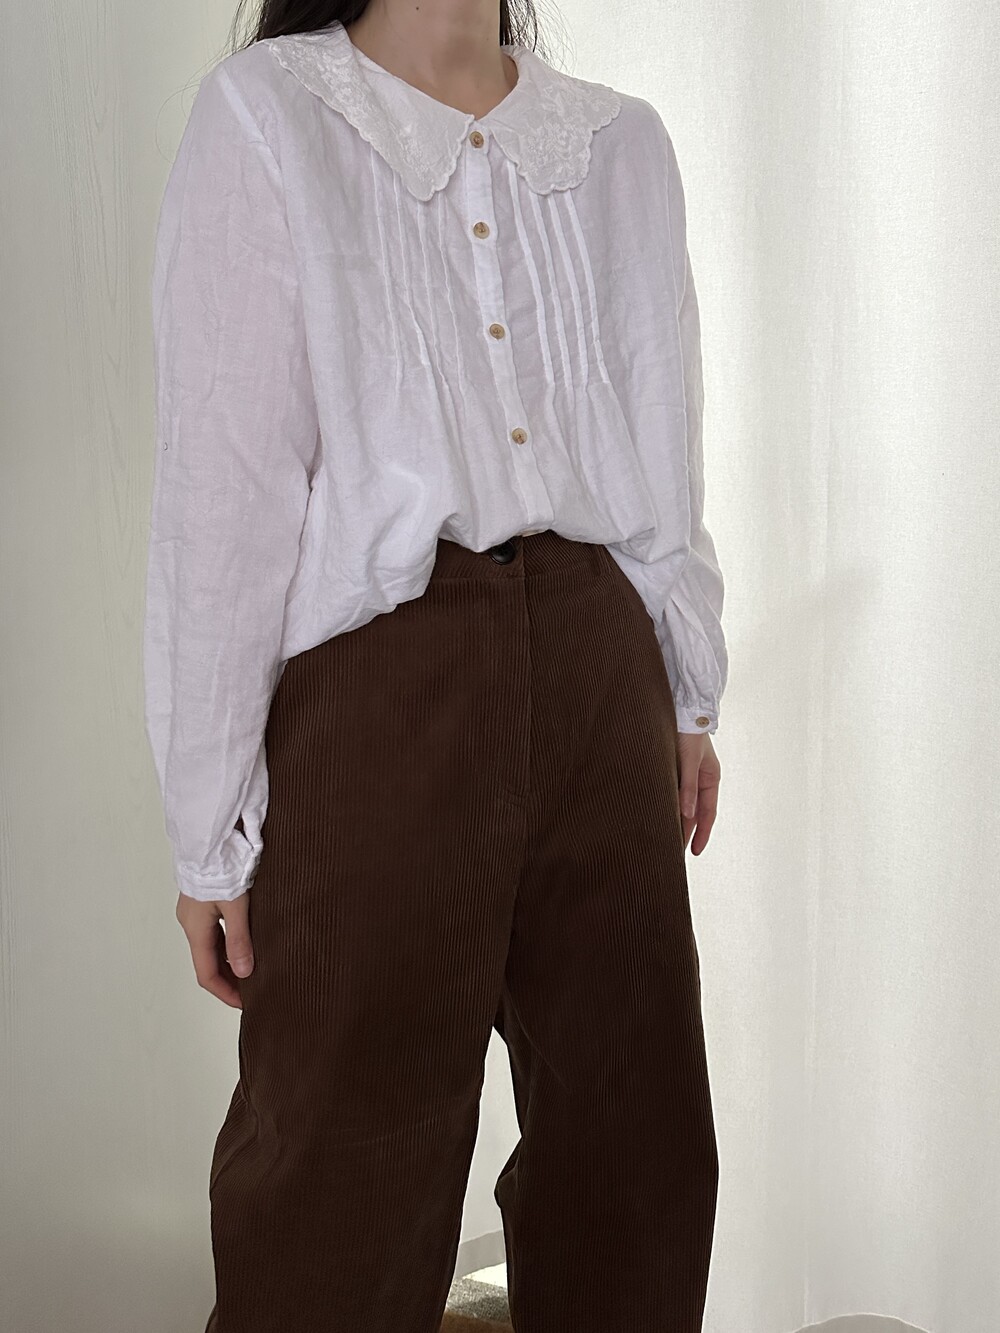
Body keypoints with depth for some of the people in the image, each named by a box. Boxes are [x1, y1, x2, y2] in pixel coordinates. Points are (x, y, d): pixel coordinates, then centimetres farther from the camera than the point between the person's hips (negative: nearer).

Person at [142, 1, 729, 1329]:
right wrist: (210, 823, -7)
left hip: (595, 664, 4)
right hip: (371, 671, -4)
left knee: (634, 1119, 12)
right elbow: (222, 482, -6)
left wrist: (690, 696, 16)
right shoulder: (266, 113, -1)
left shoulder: (622, 141, 11)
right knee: (350, 1135, 6)